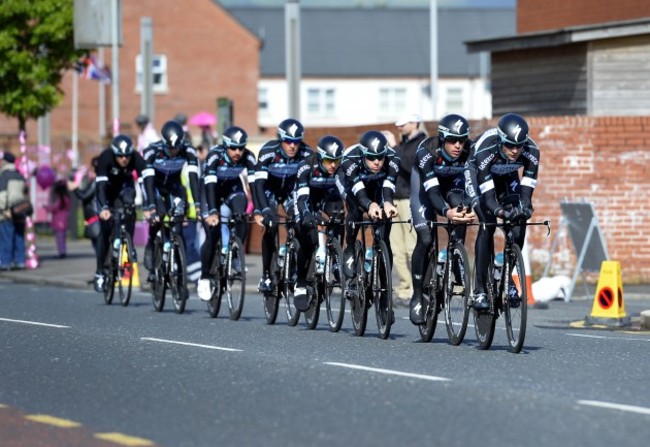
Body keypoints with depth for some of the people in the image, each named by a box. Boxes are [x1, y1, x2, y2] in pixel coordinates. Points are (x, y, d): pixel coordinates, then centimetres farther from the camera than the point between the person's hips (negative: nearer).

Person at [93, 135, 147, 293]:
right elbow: (100, 185, -43)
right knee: (105, 228, -11)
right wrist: (104, 208, -57)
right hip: (107, 187, -1)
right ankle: (100, 272, -1)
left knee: (129, 204, -32)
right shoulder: (105, 158, -36)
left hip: (124, 184, 1)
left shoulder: (136, 159, -31)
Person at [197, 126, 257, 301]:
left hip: (232, 189, 2)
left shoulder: (248, 157, -25)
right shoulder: (215, 155, -32)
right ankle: (204, 278, 1)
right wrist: (212, 212, -49)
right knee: (212, 235, -14)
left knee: (240, 211, -32)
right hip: (213, 192, -2)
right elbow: (210, 184, -39)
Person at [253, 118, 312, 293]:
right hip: (270, 190, -2)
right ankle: (266, 274, -12)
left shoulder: (306, 154, -25)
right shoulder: (268, 152, -31)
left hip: (291, 191, 2)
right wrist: (259, 211, -46)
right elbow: (259, 183, -34)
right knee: (270, 226, -22)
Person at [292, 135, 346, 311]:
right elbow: (302, 197, -42)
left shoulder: (342, 168, -26)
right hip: (308, 198, -3)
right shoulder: (306, 167, -33)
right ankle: (300, 286, -7)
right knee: (308, 240, -21)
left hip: (328, 196, 3)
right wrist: (306, 214, -60)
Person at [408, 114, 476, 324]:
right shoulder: (427, 152, -37)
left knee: (460, 209, -29)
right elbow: (431, 190, -43)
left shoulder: (469, 151, -30)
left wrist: (465, 208, -52)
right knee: (426, 239, -15)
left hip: (453, 182, 3)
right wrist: (445, 212, -62)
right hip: (425, 182, -3)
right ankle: (417, 297, -5)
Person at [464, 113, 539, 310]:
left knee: (518, 223, -14)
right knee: (487, 225, -21)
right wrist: (499, 211, -61)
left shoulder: (531, 152, -32)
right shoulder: (485, 150, -41)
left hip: (506, 175, 4)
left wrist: (525, 207, -54)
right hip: (477, 172, -4)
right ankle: (479, 290, -18)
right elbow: (487, 192, -42)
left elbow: (527, 188, -33)